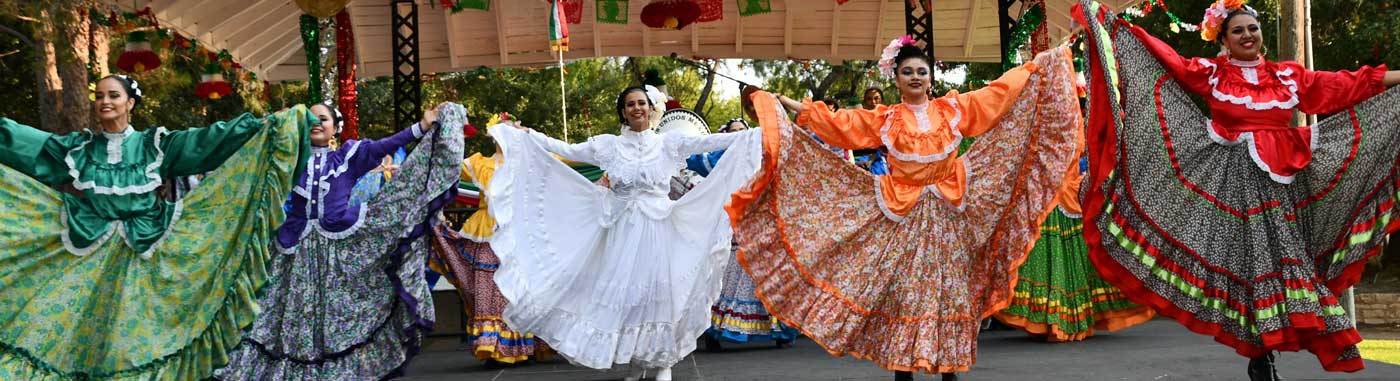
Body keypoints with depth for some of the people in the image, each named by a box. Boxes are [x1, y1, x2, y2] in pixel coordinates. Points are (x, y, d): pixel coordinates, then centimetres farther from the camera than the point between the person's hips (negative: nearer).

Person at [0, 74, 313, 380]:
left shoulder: (155, 143, 1)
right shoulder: (79, 146, 7)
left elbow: (209, 140, -6)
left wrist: (264, 124, -13)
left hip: (140, 256, -2)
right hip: (90, 257, 2)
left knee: (137, 327, 2)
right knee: (84, 327, 3)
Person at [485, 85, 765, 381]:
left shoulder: (668, 143, 4)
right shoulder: (608, 145, 6)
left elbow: (712, 141, -1)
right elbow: (566, 150, 6)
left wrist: (757, 133, -7)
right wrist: (524, 134, 1)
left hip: (658, 227, -1)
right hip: (623, 229, 1)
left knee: (660, 289, -2)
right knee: (625, 289, 2)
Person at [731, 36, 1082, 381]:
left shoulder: (953, 108, 7)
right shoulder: (884, 120, 5)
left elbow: (1000, 92, 10)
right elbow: (835, 122, 3)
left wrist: (1048, 60, 11)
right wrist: (785, 103, -1)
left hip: (947, 214, 1)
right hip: (902, 216, -1)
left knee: (948, 288, 3)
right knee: (903, 289, -1)